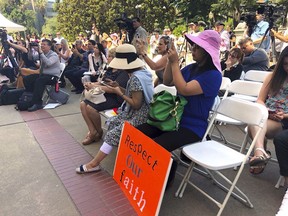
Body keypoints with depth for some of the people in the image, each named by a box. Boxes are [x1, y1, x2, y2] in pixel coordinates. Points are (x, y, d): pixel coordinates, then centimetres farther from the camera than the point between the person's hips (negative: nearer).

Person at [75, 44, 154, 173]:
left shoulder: (135, 78, -24)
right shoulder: (140, 72, 8)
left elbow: (136, 104, -24)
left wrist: (120, 93, -15)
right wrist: (119, 88, 4)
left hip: (137, 117, -11)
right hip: (134, 114, 11)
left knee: (112, 134, -11)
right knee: (112, 123, 12)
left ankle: (94, 164, -1)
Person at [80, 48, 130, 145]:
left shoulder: (123, 73, -15)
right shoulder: (110, 70, 14)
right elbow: (102, 82, 18)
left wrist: (94, 87, -20)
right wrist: (91, 84, -2)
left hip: (115, 99, -9)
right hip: (104, 95, 9)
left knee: (90, 107, -25)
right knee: (83, 104, -7)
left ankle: (99, 131, -1)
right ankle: (92, 131, -6)